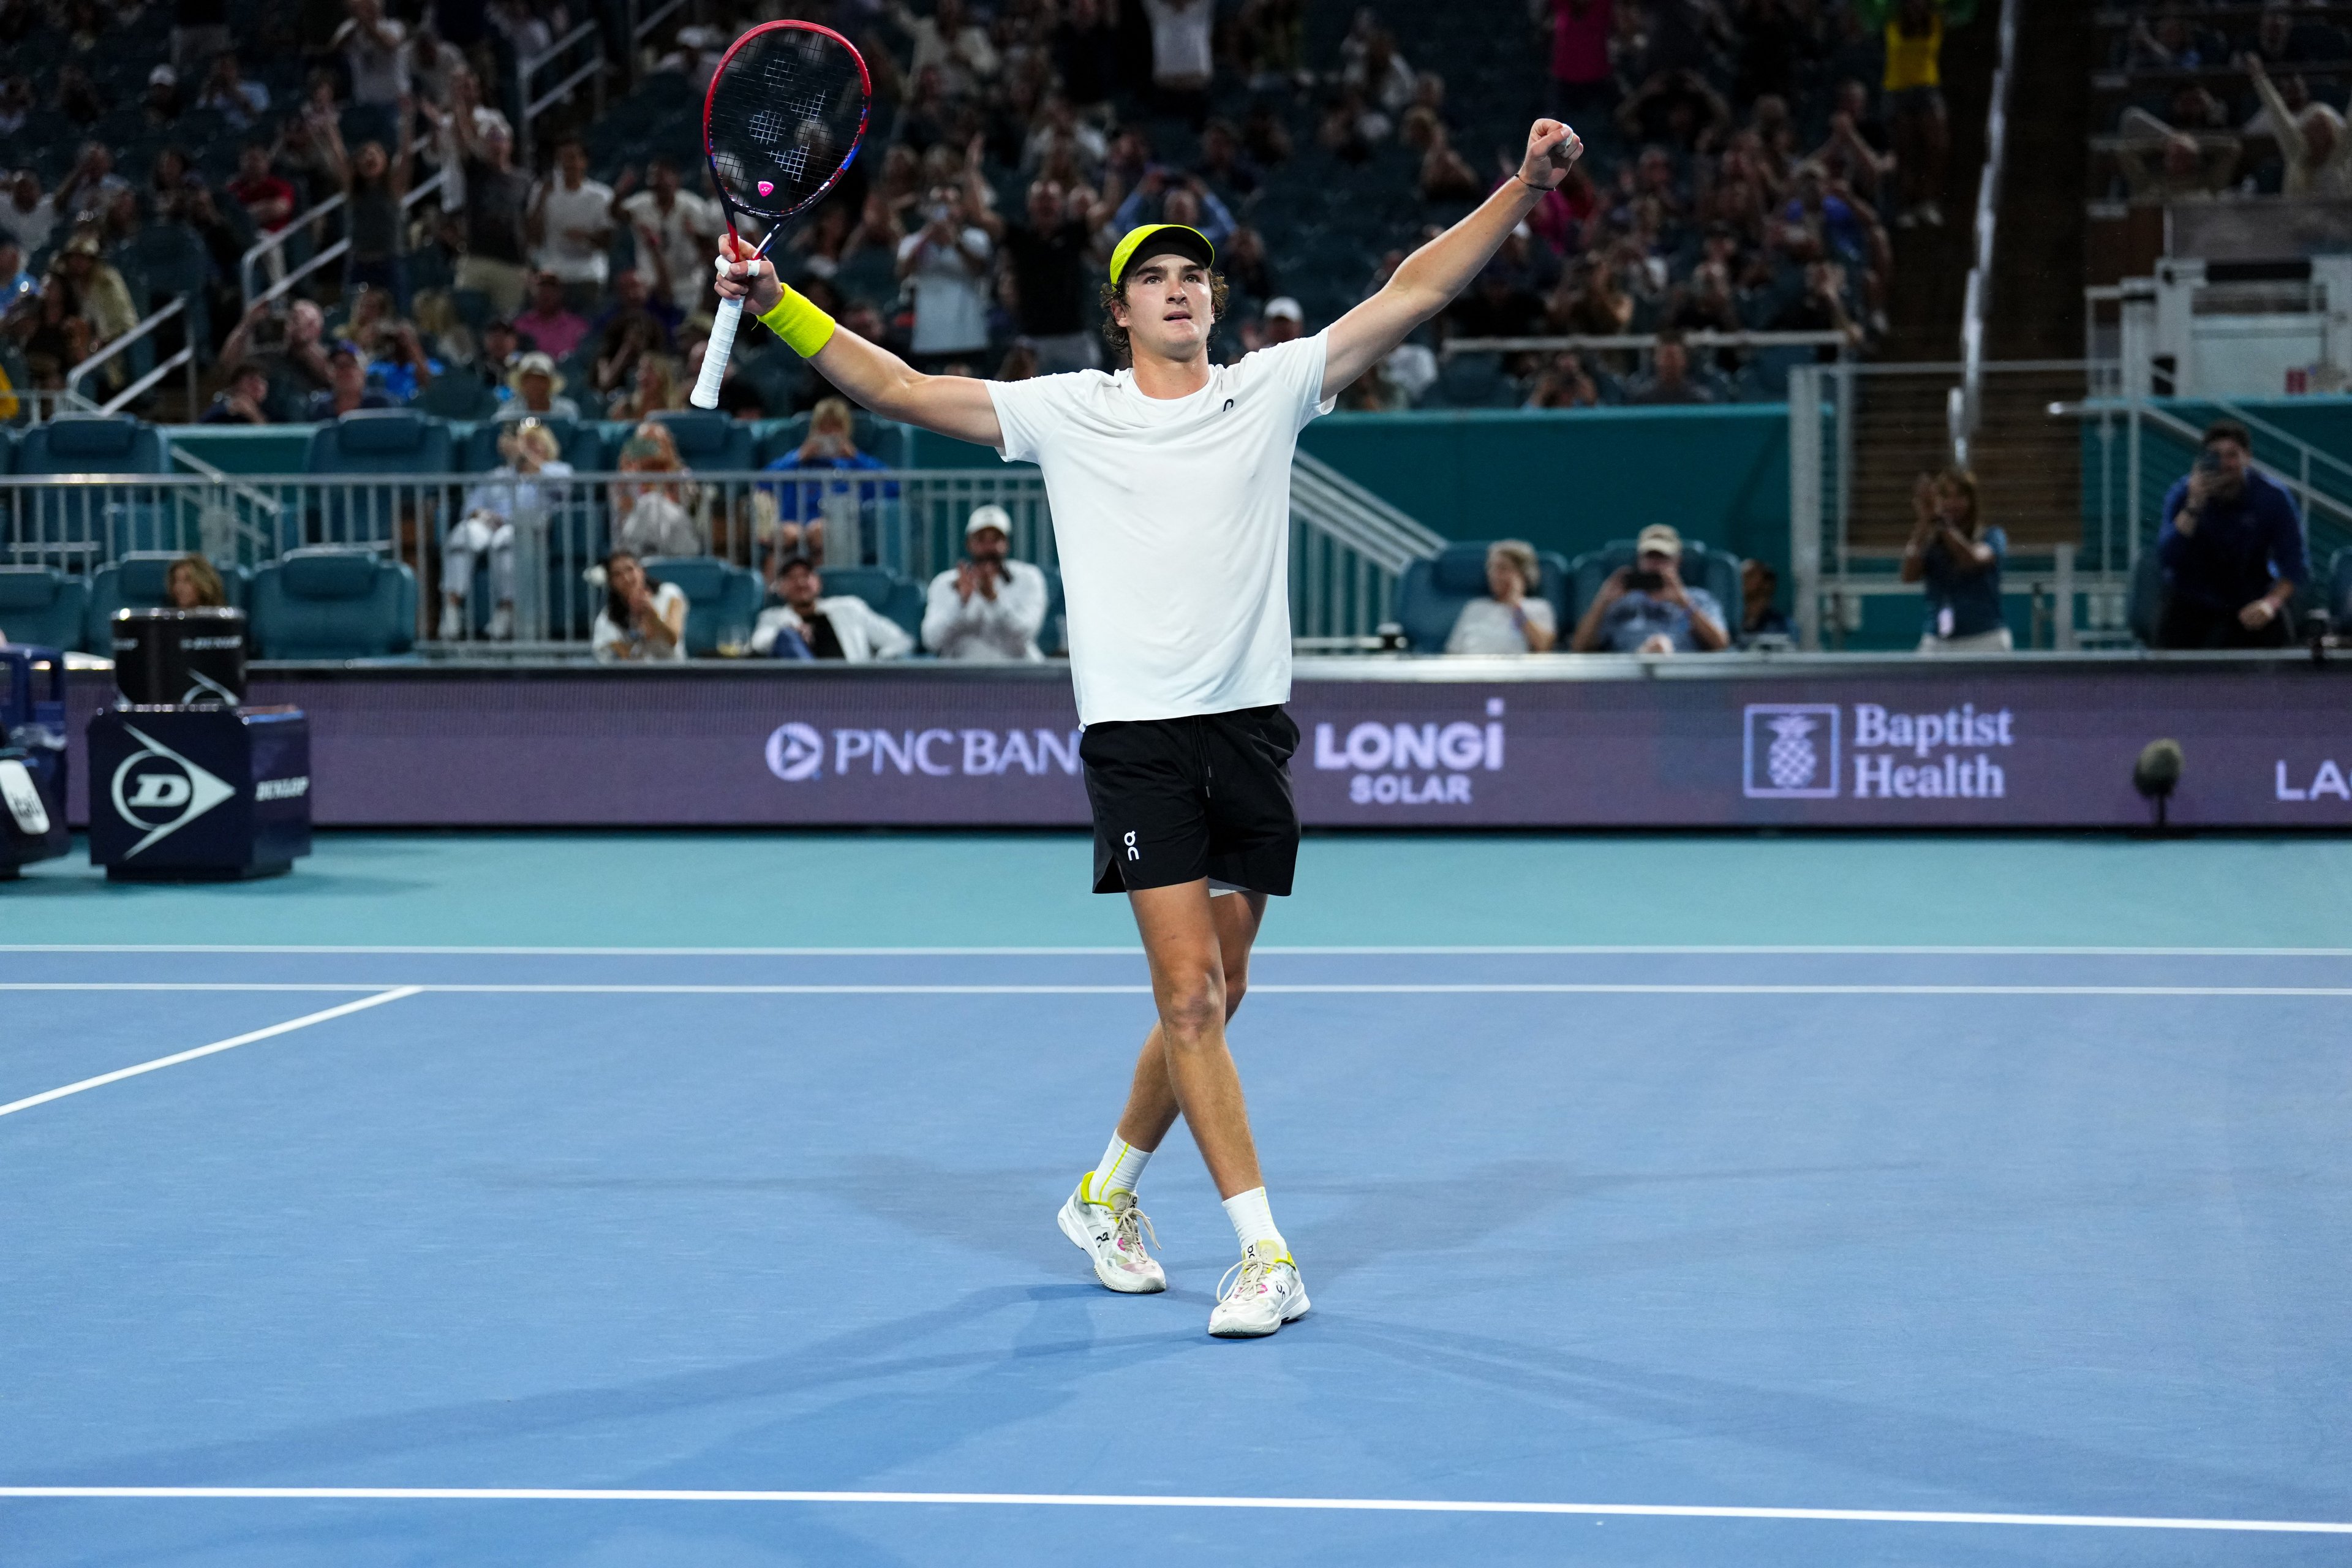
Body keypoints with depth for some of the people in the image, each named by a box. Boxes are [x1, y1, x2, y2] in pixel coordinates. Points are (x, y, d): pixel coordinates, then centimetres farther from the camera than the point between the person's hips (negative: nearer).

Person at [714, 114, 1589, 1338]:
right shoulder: (1066, 412, 6)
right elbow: (897, 388, 7)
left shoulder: (1272, 388, 9)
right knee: (1189, 995, -11)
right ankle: (1264, 1253, -9)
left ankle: (1108, 1194, 31)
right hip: (1136, 732, -3)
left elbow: (1413, 292, 6)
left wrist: (1523, 187, -2)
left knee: (1212, 998, 10)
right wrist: (777, 305, -3)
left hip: (1250, 725, 3)